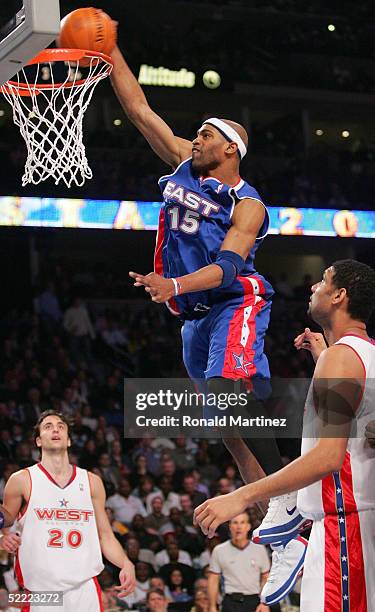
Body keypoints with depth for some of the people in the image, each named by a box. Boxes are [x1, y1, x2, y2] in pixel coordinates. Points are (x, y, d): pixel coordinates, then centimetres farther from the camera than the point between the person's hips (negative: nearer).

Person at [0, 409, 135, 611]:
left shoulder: (91, 482, 12)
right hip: (41, 592, -2)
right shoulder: (22, 480, 3)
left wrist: (126, 564, -3)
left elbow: (105, 536, 14)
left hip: (86, 589, 2)